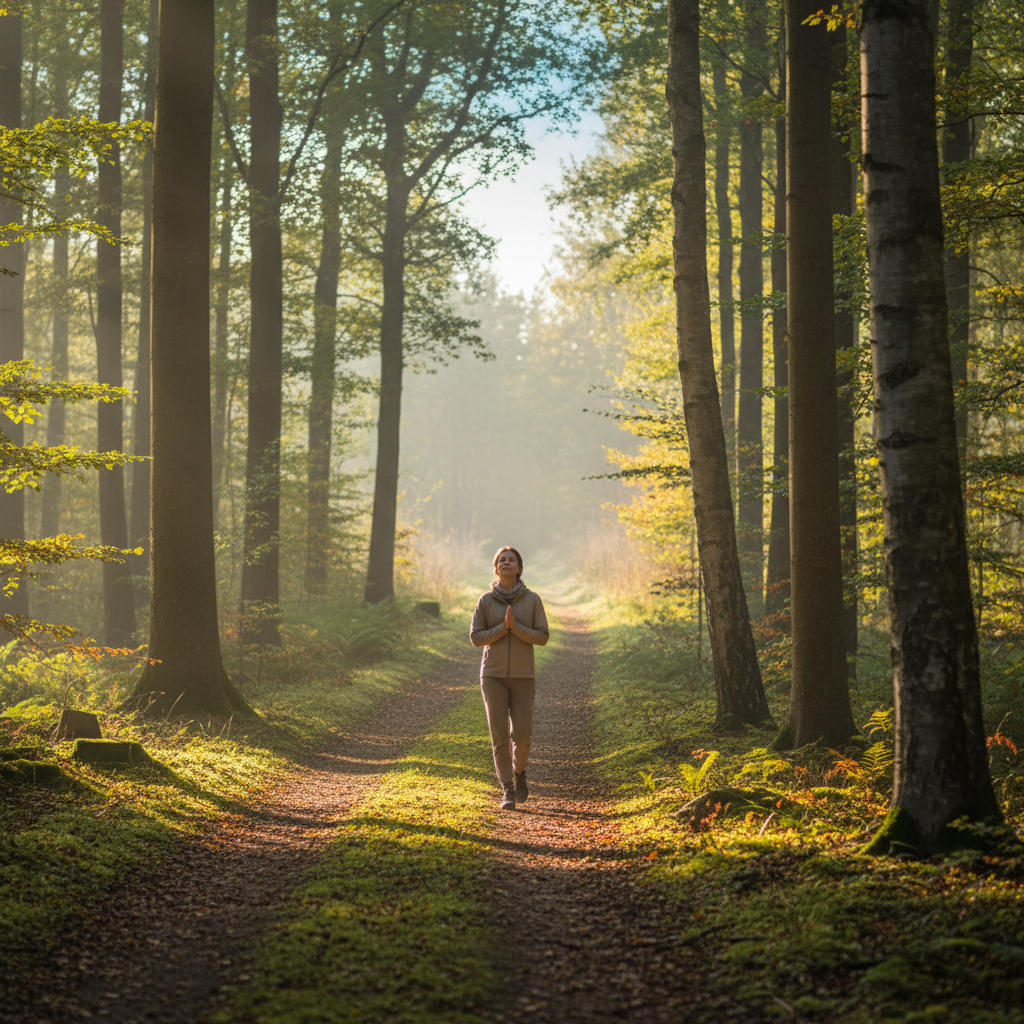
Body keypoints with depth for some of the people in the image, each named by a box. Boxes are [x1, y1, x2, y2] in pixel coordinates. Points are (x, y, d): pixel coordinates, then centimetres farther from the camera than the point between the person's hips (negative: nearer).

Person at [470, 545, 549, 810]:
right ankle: (508, 791, 2)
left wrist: (516, 627, -19)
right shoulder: (486, 601, 0)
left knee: (521, 735, -2)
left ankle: (518, 770, 30)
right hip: (493, 676, 0)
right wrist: (503, 628, -17)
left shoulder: (532, 600, -1)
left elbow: (542, 637, -5)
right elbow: (476, 638, -4)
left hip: (523, 676, 0)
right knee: (499, 736, -6)